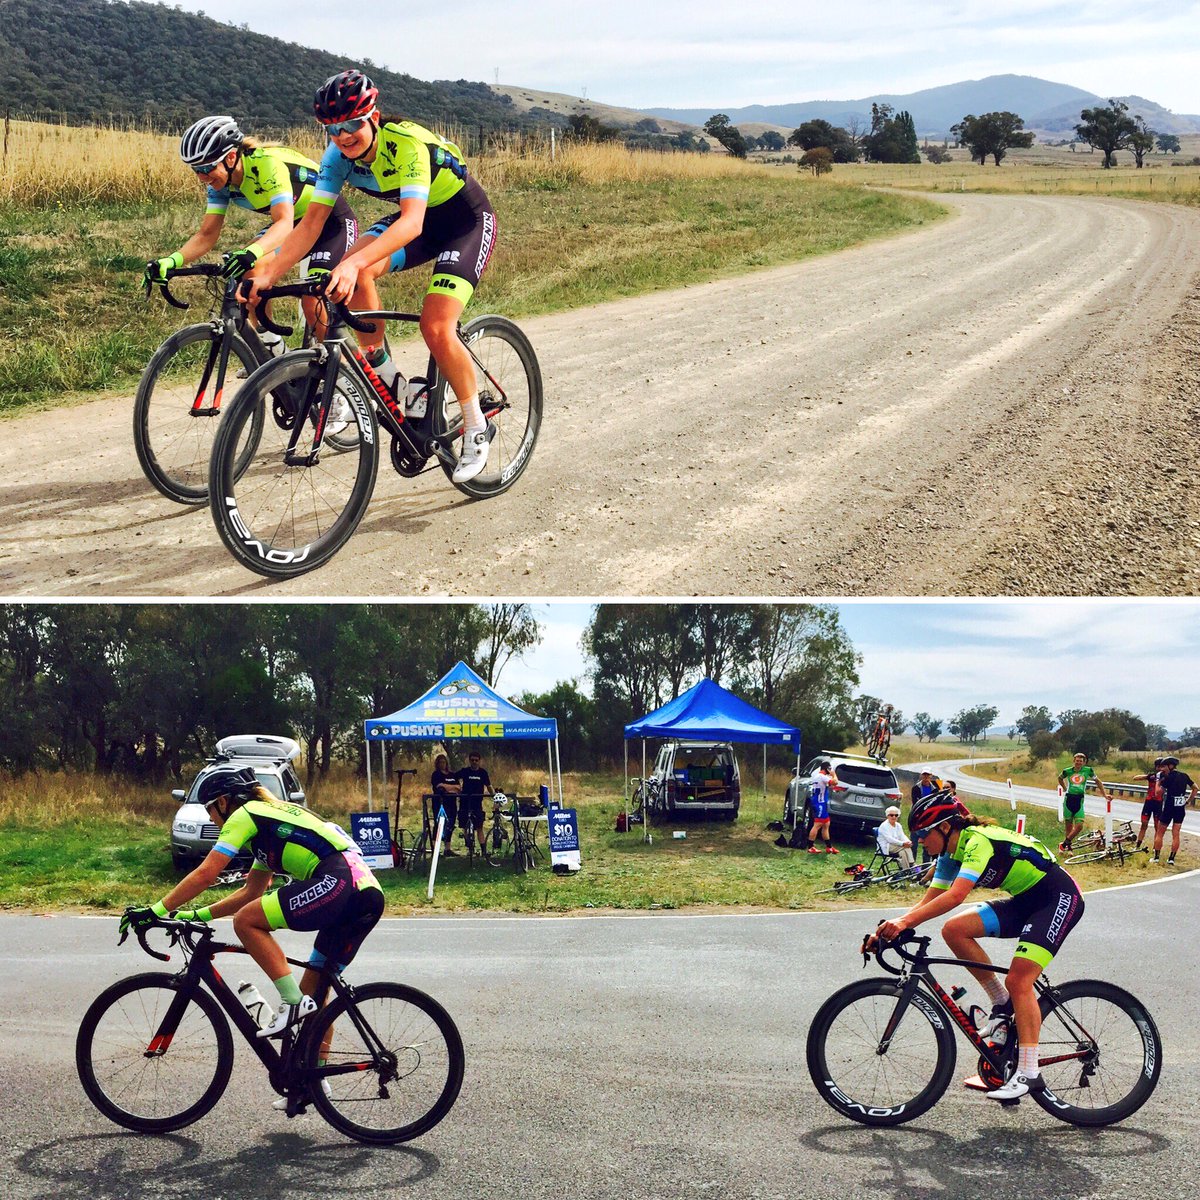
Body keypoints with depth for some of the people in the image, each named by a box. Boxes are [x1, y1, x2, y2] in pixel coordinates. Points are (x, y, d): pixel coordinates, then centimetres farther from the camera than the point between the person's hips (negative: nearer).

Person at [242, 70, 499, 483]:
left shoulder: (407, 143, -33)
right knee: (355, 273, -23)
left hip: (467, 220, -6)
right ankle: (386, 379, -7)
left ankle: (477, 429, -3)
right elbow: (313, 220, -16)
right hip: (416, 218, 6)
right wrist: (269, 271, -29)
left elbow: (412, 221, -45)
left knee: (436, 328, -23)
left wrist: (355, 262, -59)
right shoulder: (340, 153, -14)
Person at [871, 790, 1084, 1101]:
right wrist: (890, 929, -11)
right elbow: (928, 900, 3)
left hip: (1059, 897, -9)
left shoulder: (979, 841, -25)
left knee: (1018, 981, -20)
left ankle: (1028, 1074, -17)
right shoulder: (951, 854, 3)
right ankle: (1003, 1006, 3)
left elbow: (956, 895, -37)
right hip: (1025, 901, 9)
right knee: (954, 930, -8)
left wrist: (905, 921, -43)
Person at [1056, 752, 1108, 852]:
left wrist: (1104, 794, 11)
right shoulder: (1067, 771, 0)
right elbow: (1060, 778, 21)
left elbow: (1097, 781, 12)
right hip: (1068, 799, 0)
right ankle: (1068, 847, 18)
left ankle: (1064, 843, 7)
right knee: (1068, 826, 4)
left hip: (1079, 801, 0)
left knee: (1079, 826, -11)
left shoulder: (1088, 771, -1)